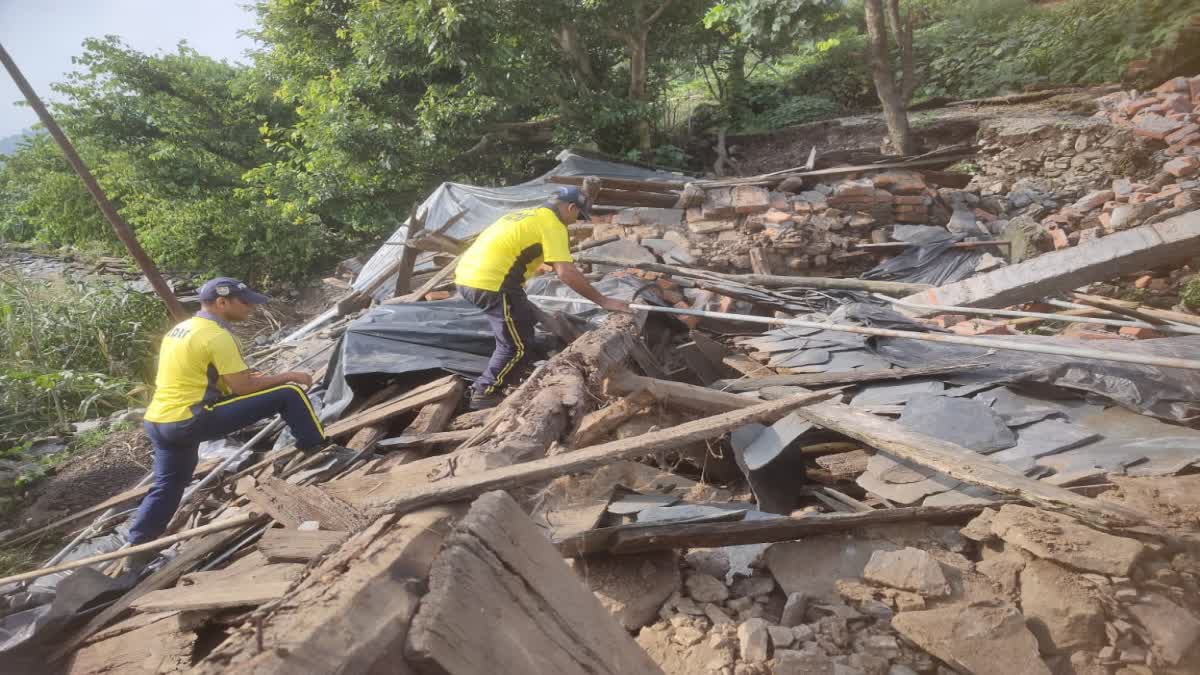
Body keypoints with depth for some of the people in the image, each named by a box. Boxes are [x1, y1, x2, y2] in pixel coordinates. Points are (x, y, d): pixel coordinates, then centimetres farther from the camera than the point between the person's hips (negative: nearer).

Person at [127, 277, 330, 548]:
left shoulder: (178, 330, 18)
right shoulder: (216, 335, -12)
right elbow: (242, 388, -13)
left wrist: (244, 378, 20)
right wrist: (289, 376, -2)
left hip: (158, 422, 10)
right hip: (190, 420, -10)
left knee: (166, 488, 23)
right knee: (290, 394, -10)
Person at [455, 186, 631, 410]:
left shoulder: (528, 215, 23)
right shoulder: (552, 224, -5)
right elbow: (566, 273, -16)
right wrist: (603, 301, -10)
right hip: (490, 284, -10)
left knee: (525, 321, 24)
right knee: (519, 346, 0)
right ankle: (485, 394, 11)